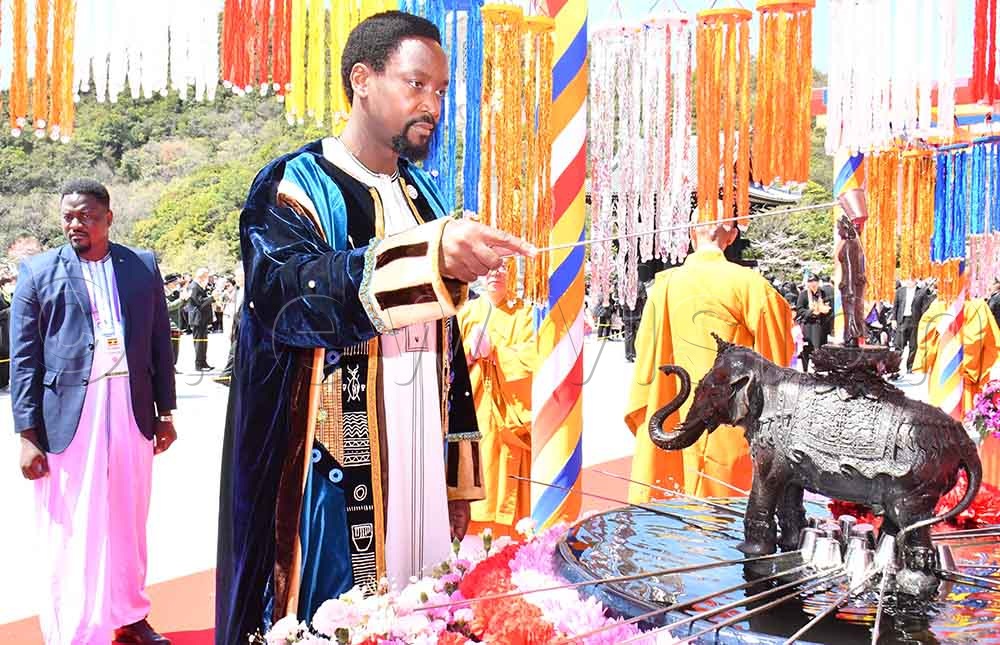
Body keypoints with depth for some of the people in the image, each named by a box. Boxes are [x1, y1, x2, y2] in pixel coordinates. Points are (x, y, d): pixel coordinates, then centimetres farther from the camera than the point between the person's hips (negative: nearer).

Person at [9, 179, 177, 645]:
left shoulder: (143, 266, 8)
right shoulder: (38, 273, 2)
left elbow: (160, 343, 11)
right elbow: (23, 359, -1)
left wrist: (166, 410, 9)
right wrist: (27, 435, -6)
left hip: (132, 411, 2)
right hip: (67, 413, -2)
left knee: (128, 524, 14)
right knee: (69, 533, 3)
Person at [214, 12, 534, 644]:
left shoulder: (423, 195, 13)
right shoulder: (292, 188, -5)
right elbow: (290, 291, -27)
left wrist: (459, 476, 11)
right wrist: (431, 254, -41)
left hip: (420, 474, 6)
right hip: (332, 484, -5)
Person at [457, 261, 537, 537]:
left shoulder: (523, 312, 5)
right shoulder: (467, 312, 12)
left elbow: (531, 356, -8)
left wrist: (493, 350, -11)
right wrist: (469, 350, -12)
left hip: (512, 409, -2)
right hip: (475, 408, 2)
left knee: (510, 471, -3)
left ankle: (512, 539, 5)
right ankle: (476, 533, 6)